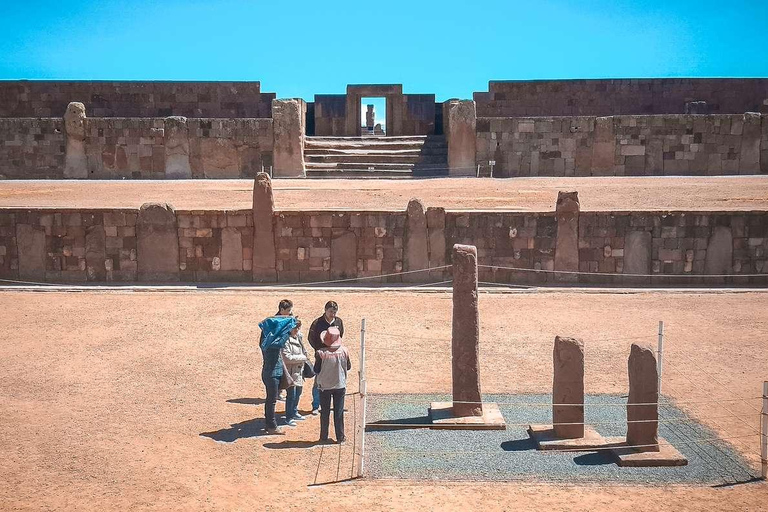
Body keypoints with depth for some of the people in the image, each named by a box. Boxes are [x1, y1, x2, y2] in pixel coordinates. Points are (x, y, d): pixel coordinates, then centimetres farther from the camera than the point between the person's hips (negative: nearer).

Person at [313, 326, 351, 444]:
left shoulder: (321, 353, -18)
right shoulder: (344, 351, -11)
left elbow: (316, 370, -11)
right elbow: (349, 367, 1)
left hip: (325, 386, -1)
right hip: (340, 386, 1)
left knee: (325, 412, 12)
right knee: (339, 412, 10)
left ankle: (324, 437, 18)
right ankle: (340, 437, 14)